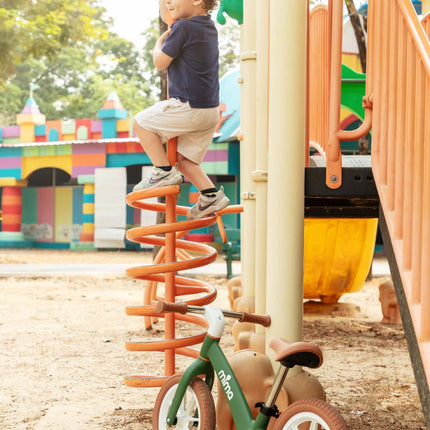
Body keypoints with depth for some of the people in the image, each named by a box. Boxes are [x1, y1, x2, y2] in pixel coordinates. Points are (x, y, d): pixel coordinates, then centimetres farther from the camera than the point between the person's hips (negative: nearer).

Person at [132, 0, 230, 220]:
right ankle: (211, 194, 9)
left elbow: (160, 62, -9)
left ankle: (164, 172, 4)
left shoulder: (183, 27, -15)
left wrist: (159, 42, 8)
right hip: (211, 110, 9)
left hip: (189, 108, -9)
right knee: (184, 159, 18)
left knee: (141, 122, 6)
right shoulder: (209, 26, 13)